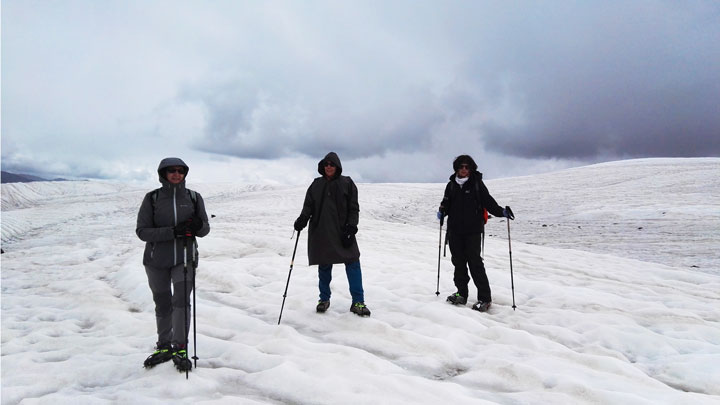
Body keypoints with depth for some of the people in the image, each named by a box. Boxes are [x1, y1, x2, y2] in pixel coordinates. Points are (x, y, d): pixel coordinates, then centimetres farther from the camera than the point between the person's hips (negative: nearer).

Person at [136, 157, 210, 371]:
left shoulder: (194, 197, -1)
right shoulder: (152, 199, -5)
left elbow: (205, 229, 4)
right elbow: (142, 231, -11)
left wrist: (198, 225, -21)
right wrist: (172, 232, -24)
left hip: (184, 259, 0)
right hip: (156, 261, 0)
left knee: (181, 300, -12)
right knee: (163, 305, 12)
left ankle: (180, 349, 0)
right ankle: (164, 347, 29)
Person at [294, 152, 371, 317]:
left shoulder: (347, 183, 5)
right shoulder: (316, 184, 12)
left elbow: (353, 208, 3)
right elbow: (308, 205, 9)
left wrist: (351, 227, -8)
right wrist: (303, 219, -11)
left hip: (342, 231, -2)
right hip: (321, 232, 2)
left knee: (353, 264, -7)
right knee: (324, 266, 8)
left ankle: (358, 302, -1)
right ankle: (324, 299, 22)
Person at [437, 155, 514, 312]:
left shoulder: (477, 183, 0)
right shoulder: (451, 185, 10)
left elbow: (488, 201, -2)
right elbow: (446, 202, 17)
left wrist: (501, 211, -16)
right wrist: (442, 211, -4)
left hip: (472, 230, -4)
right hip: (454, 230, 4)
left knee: (475, 262, -7)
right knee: (458, 262, 8)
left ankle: (485, 298, 0)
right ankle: (461, 294, 20)